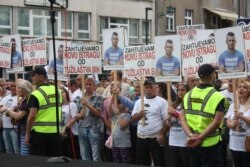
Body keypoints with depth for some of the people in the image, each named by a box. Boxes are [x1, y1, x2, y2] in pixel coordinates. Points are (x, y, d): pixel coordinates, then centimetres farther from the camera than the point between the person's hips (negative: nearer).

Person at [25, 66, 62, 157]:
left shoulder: (36, 94, -13)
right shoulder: (57, 91, 8)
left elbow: (32, 116, -17)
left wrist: (27, 134, -10)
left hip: (39, 133, -6)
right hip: (56, 132, 6)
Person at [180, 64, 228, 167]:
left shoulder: (188, 95, 7)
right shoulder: (218, 97, -10)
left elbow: (183, 118, 0)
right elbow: (216, 122, -18)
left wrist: (191, 135, -11)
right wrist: (200, 138, -17)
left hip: (191, 143, 5)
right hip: (209, 143, -5)